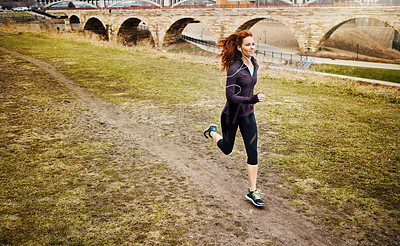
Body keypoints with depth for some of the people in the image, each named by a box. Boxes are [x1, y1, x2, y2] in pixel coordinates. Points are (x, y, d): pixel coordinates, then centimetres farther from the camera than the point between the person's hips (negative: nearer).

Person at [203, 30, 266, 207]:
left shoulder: (254, 64, 0)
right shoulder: (234, 69, -23)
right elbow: (230, 96, -25)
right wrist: (253, 99, -34)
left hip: (248, 115, 5)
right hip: (231, 114, -5)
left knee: (252, 152, -1)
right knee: (227, 149, 16)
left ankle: (252, 191, 8)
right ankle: (212, 132, 49)